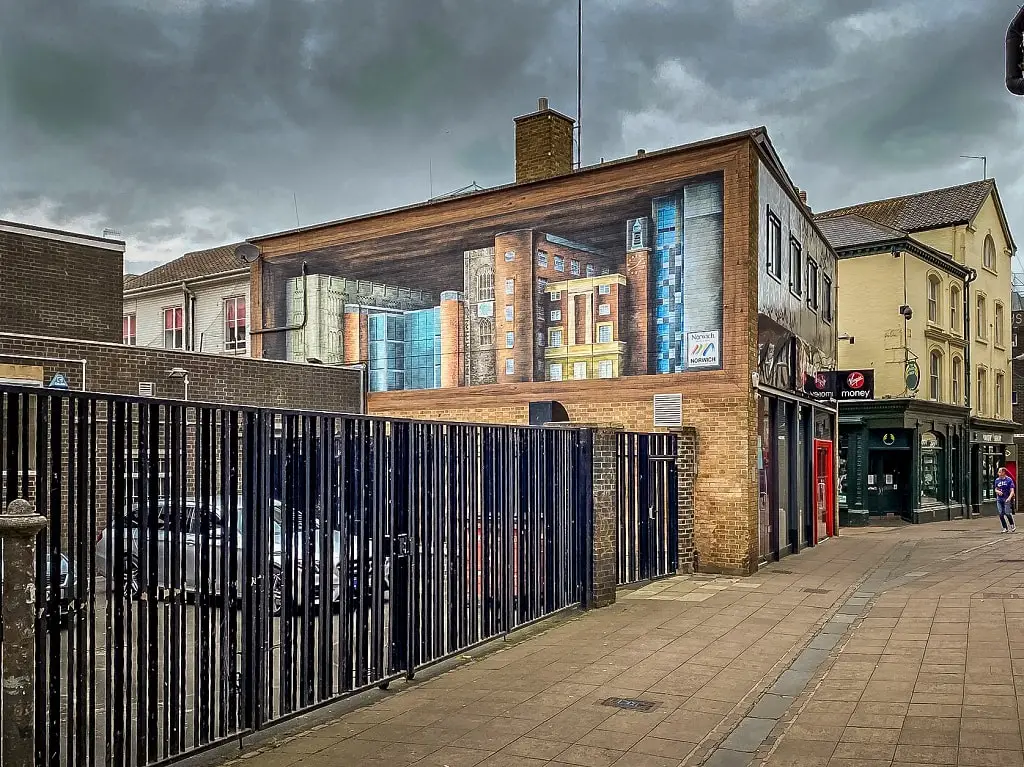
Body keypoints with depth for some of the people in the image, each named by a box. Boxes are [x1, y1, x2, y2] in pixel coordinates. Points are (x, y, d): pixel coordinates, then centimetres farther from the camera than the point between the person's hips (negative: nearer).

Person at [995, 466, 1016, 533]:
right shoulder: (997, 480, 8)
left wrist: (1009, 498, -24)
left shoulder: (1009, 479, -5)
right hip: (999, 499, 4)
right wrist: (998, 491, -6)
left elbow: (1012, 491, -8)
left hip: (1007, 499, -4)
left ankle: (1012, 526, 13)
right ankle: (1005, 528, 10)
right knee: (1001, 514, 1)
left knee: (1007, 513, -11)